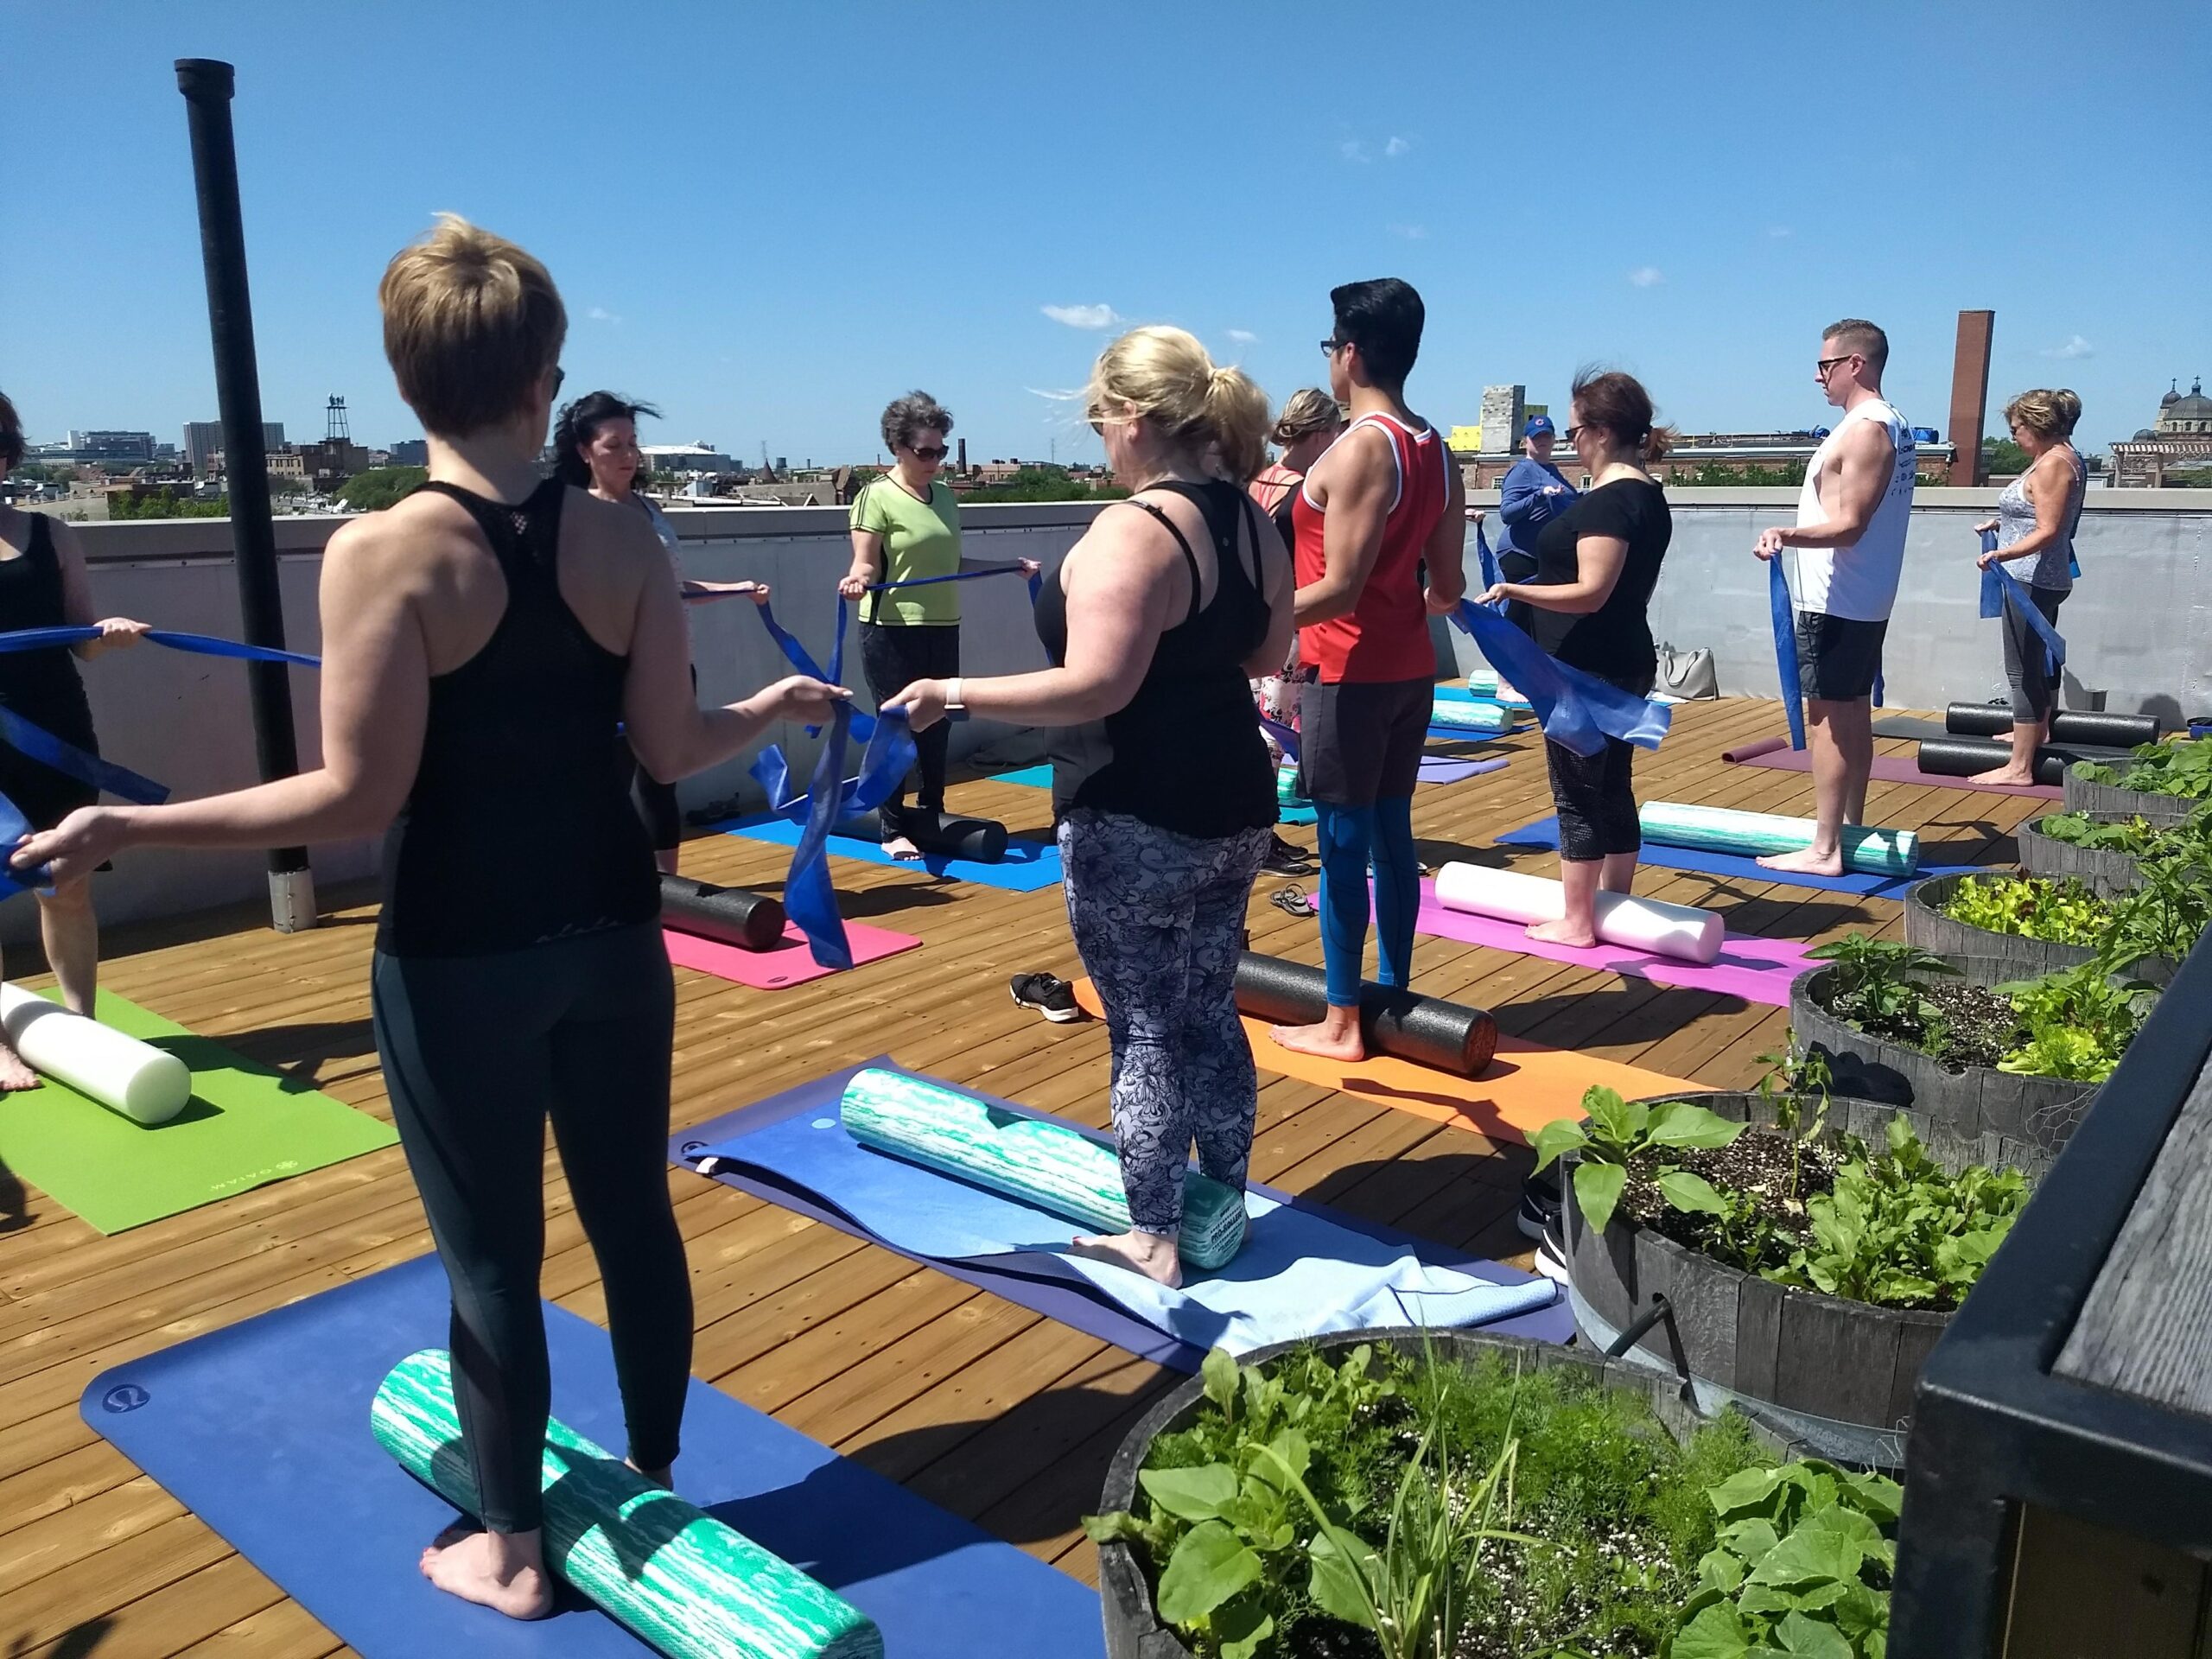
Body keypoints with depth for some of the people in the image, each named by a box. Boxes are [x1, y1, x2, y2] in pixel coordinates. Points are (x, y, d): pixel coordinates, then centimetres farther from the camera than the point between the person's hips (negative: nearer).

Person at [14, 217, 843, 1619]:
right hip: (610, 936, 4)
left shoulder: (384, 553, -16)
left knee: (492, 1257, 12)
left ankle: (513, 1553, 30)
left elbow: (358, 798, -18)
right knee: (634, 1216, 19)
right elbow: (672, 749, -2)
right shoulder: (626, 539, -5)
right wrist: (777, 707, 17)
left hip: (457, 959, -3)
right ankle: (655, 1484, 39)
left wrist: (130, 826, -9)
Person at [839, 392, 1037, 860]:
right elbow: (867, 563, -15)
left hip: (943, 628, 6)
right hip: (891, 631, -6)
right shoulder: (877, 496, -9)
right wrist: (856, 578, -37)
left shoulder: (945, 495, 11)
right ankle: (894, 830, 8)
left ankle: (932, 813, 29)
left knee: (938, 724, 13)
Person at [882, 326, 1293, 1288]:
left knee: (1145, 1029, 4)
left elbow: (1094, 687, -27)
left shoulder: (1133, 530, -20)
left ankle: (1153, 1239, 19)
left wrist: (954, 695, -20)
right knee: (1211, 1014, 19)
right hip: (1233, 810, 8)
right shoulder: (1250, 520, 5)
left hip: (1136, 827, -8)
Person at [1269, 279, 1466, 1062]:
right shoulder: (1434, 450, 10)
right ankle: (1393, 998, 24)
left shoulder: (1359, 448, -16)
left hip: (1351, 673, -8)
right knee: (1391, 833, 14)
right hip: (1410, 669, 8)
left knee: (1343, 843, -1)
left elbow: (1337, 590, -21)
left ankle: (1341, 1024, 7)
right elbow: (1449, 587, 12)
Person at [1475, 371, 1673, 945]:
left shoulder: (1609, 500, -19)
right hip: (1627, 662, 10)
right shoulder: (1648, 495, 12)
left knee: (1577, 793, -2)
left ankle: (1577, 922, 6)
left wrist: (1514, 591, -26)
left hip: (1587, 671, -10)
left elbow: (1590, 592, -25)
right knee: (1613, 786, 15)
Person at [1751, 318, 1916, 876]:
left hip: (1836, 600, -10)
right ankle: (1849, 828, 26)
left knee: (1827, 716, -8)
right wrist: (1795, 534, 38)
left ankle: (1824, 849, -7)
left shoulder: (1864, 429, -17)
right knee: (1854, 714, 16)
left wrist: (1789, 534, -42)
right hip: (1865, 598, 10)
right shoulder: (1892, 424, 15)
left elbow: (1849, 524, -25)